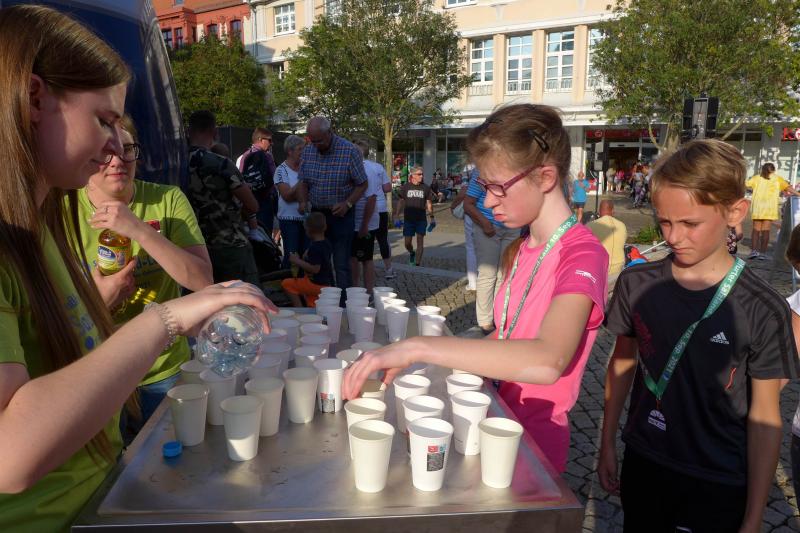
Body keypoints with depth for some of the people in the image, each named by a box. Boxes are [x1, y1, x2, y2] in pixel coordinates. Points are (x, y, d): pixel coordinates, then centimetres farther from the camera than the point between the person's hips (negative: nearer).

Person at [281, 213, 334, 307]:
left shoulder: (315, 247, -24)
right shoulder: (327, 243, 6)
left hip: (316, 284, -9)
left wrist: (297, 261, -21)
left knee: (286, 283, -4)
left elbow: (315, 269, -30)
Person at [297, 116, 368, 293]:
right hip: (316, 213, 5)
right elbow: (303, 182, 11)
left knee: (341, 265, -5)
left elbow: (362, 184, -7)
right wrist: (303, 201, -8)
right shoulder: (308, 151, 2)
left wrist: (347, 204, -21)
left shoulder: (350, 151, -13)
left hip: (340, 215, -5)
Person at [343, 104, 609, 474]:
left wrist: (418, 347, -40)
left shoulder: (582, 253, -21)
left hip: (534, 440, -6)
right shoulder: (518, 251, 5)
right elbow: (506, 341, 5)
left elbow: (546, 362, -38)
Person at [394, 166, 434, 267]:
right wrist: (397, 217, 0)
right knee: (407, 243, 3)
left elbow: (429, 203, 8)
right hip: (408, 219, 0)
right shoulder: (405, 187, 1)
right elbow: (400, 202, 5)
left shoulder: (425, 188, 3)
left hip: (421, 219, 0)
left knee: (420, 241, -2)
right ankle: (412, 253, 36)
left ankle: (417, 264, 5)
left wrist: (432, 217, 6)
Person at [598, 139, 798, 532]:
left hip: (718, 488, -2)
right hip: (642, 466, 3)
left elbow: (764, 417, -9)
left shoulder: (761, 311, -15)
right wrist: (608, 445, 9)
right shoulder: (637, 284, -8)